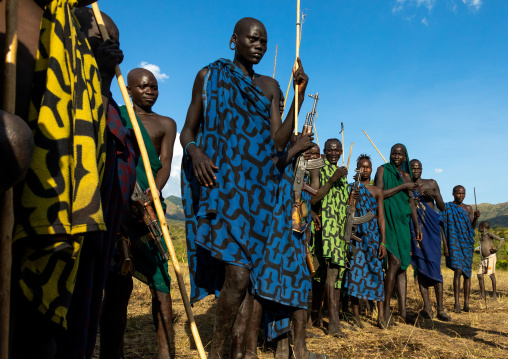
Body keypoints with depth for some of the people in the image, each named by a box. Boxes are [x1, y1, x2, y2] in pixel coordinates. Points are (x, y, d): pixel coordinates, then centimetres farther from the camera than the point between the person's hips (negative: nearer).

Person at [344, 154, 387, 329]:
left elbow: (381, 217, 5)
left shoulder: (377, 191, 11)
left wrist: (383, 242, 0)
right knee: (355, 271, -4)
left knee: (376, 272, -1)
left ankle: (380, 314, 4)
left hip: (373, 236, 1)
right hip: (356, 235, -1)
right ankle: (356, 315, 3)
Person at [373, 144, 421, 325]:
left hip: (403, 222, 6)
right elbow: (379, 193, -12)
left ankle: (402, 310, 6)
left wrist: (417, 226, 14)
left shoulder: (407, 175, 17)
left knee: (402, 265, 3)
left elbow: (411, 202, 18)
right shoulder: (382, 170, 2)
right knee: (395, 262, -14)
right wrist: (403, 186, -8)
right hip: (388, 220, -5)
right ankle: (386, 307, -3)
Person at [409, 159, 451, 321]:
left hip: (431, 227, -1)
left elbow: (443, 207, 11)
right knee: (420, 267, -2)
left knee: (434, 266, -8)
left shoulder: (431, 184, 12)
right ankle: (427, 307, 2)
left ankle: (440, 309, -6)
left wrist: (434, 196, -8)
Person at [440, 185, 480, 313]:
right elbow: (442, 225, 1)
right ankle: (457, 303, -13)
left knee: (467, 272, 2)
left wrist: (475, 218, -9)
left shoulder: (468, 208, 12)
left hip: (467, 243, 4)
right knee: (458, 271, -14)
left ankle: (466, 303, 6)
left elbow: (472, 227, 9)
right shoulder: (447, 207, 3)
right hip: (454, 243, -4)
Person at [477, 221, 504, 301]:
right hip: (484, 259, 8)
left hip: (491, 257, -8)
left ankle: (494, 294, 5)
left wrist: (497, 249, -22)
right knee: (480, 275, 1)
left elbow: (502, 239, -13)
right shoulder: (481, 236, 16)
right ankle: (483, 295, 5)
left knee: (492, 275, -5)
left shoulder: (489, 234, -7)